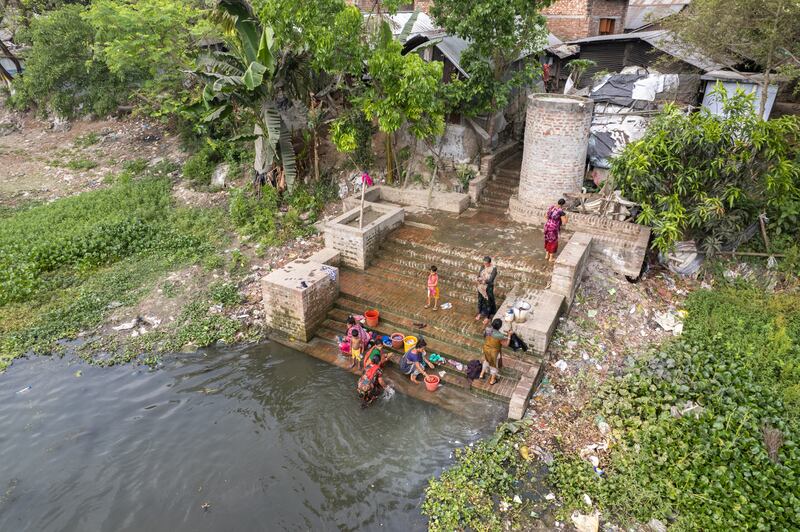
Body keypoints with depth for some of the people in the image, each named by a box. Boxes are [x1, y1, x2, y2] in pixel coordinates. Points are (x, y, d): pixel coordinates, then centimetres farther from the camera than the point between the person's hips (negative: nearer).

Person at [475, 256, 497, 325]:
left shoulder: (494, 268, -23)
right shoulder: (483, 266, -6)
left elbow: (491, 280, -26)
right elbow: (479, 274, -4)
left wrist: (484, 281, -41)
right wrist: (479, 279, -26)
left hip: (488, 287, -5)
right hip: (481, 287, 5)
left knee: (488, 302, 10)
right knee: (480, 300, 20)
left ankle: (487, 317, 27)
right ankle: (480, 314, 42)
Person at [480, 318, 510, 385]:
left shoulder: (487, 329, -18)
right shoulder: (499, 336, -35)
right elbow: (506, 344, -23)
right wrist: (509, 335, -14)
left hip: (486, 349, 5)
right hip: (494, 352, -5)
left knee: (486, 360, 34)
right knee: (494, 364, 22)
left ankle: (482, 374, 52)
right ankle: (492, 380, 43)